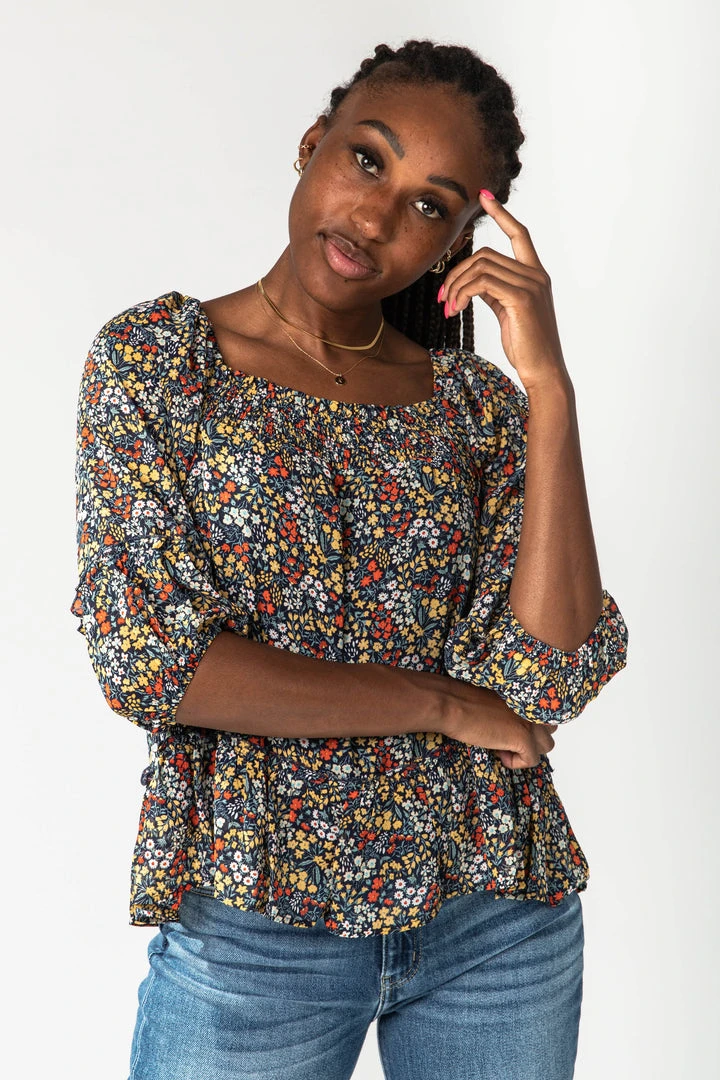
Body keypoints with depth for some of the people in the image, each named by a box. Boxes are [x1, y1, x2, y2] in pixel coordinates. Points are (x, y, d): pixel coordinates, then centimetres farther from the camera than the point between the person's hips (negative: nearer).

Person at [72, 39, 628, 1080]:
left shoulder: (479, 401, 2)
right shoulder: (157, 354, -4)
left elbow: (550, 677, -10)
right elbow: (150, 660, -14)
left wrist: (549, 387, -14)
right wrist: (441, 702, -11)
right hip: (257, 917, -2)